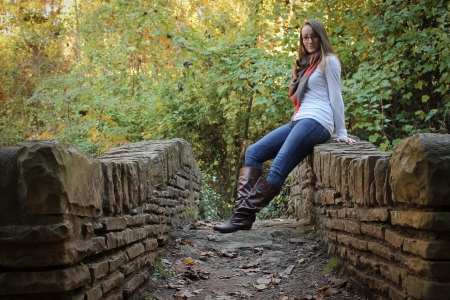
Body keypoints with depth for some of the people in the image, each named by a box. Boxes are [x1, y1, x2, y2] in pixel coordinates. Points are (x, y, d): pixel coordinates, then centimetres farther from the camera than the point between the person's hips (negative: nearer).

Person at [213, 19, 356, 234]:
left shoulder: (328, 61, 5)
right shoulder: (306, 64, 29)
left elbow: (335, 97, 0)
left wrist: (341, 133, -2)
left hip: (316, 122, -9)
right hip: (298, 121, 9)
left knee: (278, 168, -23)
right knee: (253, 153, -7)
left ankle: (244, 216, -31)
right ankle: (243, 209, -20)